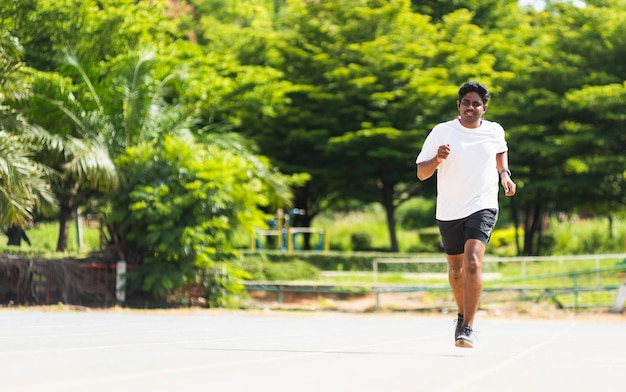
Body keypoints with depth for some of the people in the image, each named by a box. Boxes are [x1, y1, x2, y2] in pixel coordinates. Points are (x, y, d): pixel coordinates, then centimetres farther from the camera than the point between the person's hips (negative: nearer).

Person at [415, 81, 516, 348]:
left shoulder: (495, 131, 3)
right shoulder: (441, 132, -4)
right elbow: (421, 173, -4)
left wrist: (504, 173, 9)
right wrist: (437, 159, -24)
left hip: (482, 207, -1)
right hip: (449, 212, 1)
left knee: (472, 262, -22)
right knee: (456, 268, 15)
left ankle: (467, 328, -22)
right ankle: (463, 314, 42)